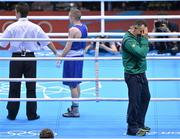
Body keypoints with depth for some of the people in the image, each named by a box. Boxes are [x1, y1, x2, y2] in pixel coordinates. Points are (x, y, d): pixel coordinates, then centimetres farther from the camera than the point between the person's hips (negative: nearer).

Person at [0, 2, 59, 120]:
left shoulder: (12, 27, -5)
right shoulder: (34, 27, -1)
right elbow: (48, 42, 3)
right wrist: (56, 53, 14)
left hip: (16, 58, -1)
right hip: (30, 58, 1)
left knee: (14, 87, 6)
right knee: (31, 87, 6)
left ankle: (12, 114, 10)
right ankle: (32, 114, 8)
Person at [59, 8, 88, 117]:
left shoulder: (73, 30, -21)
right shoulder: (84, 27, 5)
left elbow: (68, 46, -20)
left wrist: (60, 57, -12)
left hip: (72, 57, -9)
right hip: (80, 55, 9)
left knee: (72, 85, -3)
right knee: (76, 83, 18)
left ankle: (75, 110, -1)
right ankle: (75, 107, 27)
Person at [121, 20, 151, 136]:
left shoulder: (137, 37, 11)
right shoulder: (128, 40, -19)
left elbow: (145, 50, 13)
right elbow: (141, 53, -26)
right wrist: (144, 38, -21)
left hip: (140, 73, 10)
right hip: (133, 75, -10)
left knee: (145, 98, 18)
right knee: (135, 101, -5)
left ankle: (140, 124, 30)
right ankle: (132, 128, 4)